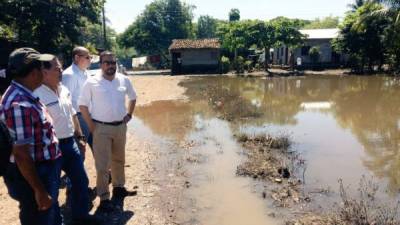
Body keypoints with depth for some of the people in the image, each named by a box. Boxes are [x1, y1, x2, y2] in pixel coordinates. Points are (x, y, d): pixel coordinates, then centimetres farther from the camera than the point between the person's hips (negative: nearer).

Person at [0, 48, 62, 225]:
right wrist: (39, 190, -23)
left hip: (44, 172, 10)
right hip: (33, 177, -10)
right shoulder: (20, 104, -28)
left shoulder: (24, 95, 5)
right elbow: (21, 154, -29)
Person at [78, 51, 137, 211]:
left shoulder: (124, 80, 2)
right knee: (102, 164, 1)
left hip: (120, 127, 4)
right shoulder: (92, 82, -8)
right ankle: (104, 198, 12)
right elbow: (83, 105, -4)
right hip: (101, 128, -4)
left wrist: (129, 114, 8)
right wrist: (91, 126, -8)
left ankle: (119, 187, 36)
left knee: (119, 160, 18)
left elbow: (133, 97, 18)